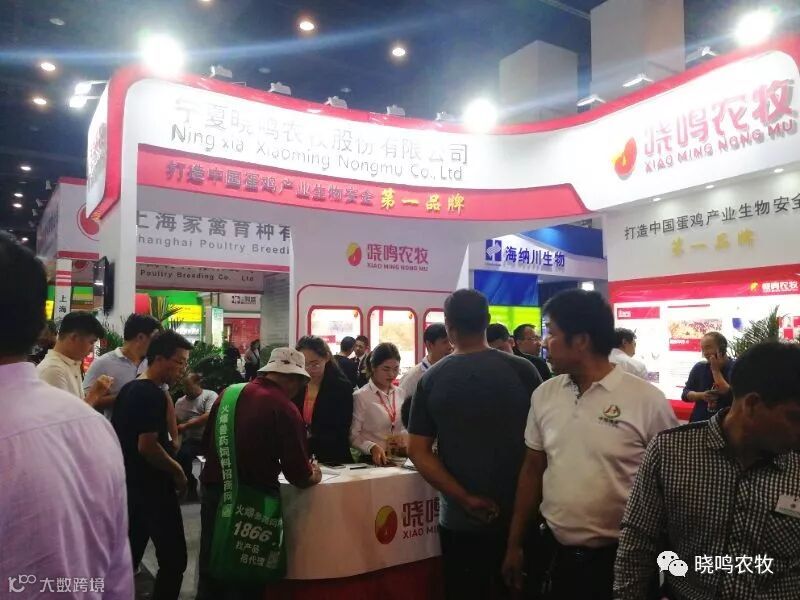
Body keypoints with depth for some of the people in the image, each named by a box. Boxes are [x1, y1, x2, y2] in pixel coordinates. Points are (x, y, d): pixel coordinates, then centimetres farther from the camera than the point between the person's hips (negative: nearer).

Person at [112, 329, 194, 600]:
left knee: (128, 554, 19)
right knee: (173, 560, -4)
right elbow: (147, 446, -25)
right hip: (152, 487, -10)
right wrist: (177, 470, -12)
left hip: (131, 484, 10)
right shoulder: (153, 394, -19)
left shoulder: (129, 389, 10)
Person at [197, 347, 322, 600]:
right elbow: (298, 475, -16)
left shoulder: (229, 394, 2)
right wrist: (313, 475, 6)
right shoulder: (285, 409, -16)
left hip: (213, 491, 6)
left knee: (211, 571, 22)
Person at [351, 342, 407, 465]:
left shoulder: (400, 393, 9)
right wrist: (372, 447, -21)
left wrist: (404, 437, 0)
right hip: (374, 460, -3)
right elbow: (353, 436, -7)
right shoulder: (360, 397, -7)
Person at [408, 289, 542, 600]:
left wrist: (465, 499, -9)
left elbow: (418, 451, -8)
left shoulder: (431, 379, -7)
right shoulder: (523, 370, -10)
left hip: (460, 519, 1)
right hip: (520, 515, 0)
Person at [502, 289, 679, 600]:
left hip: (621, 558, -4)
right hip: (554, 551, 4)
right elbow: (532, 470, 7)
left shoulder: (647, 400, -14)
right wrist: (514, 544, 10)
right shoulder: (544, 395, 0)